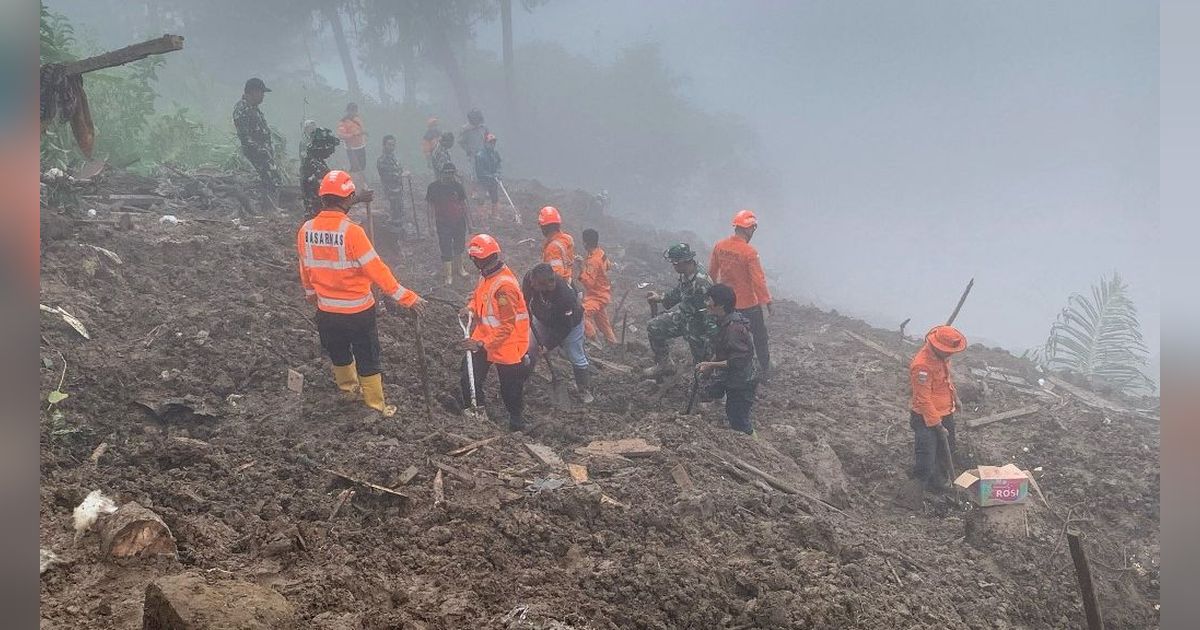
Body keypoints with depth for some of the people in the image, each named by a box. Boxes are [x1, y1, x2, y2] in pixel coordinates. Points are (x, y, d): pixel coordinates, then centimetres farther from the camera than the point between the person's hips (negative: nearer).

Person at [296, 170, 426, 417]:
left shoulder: (306, 230, -8)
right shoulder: (351, 232, -25)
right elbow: (377, 270, -25)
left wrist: (310, 293, 28)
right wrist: (408, 298, -19)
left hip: (326, 311, 5)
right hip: (358, 311, -5)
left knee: (339, 354, 27)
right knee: (367, 359, 12)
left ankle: (348, 387, 50)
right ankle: (376, 407, 23)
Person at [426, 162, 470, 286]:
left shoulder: (457, 185, -3)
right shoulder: (434, 187, -9)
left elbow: (463, 202, 8)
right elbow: (431, 204, 0)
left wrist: (466, 217, 10)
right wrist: (434, 217, -6)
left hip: (459, 221, 3)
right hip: (443, 223, -3)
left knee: (459, 245, 19)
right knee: (446, 249, -3)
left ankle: (460, 267, 40)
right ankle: (448, 276, 3)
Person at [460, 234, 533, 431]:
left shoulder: (503, 286, -28)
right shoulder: (486, 276, 0)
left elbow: (506, 327, -26)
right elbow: (479, 296, 21)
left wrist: (481, 344, -26)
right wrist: (470, 308, -2)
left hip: (506, 346, -8)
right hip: (484, 339, 8)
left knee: (510, 391, 10)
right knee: (468, 380, 5)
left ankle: (517, 425, 32)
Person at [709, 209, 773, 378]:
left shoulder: (719, 246, -6)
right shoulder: (750, 252, -23)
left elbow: (711, 272, 5)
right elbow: (758, 280, -21)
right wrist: (767, 300, -10)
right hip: (748, 303, -5)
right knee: (759, 336, 15)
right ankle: (764, 369, 28)